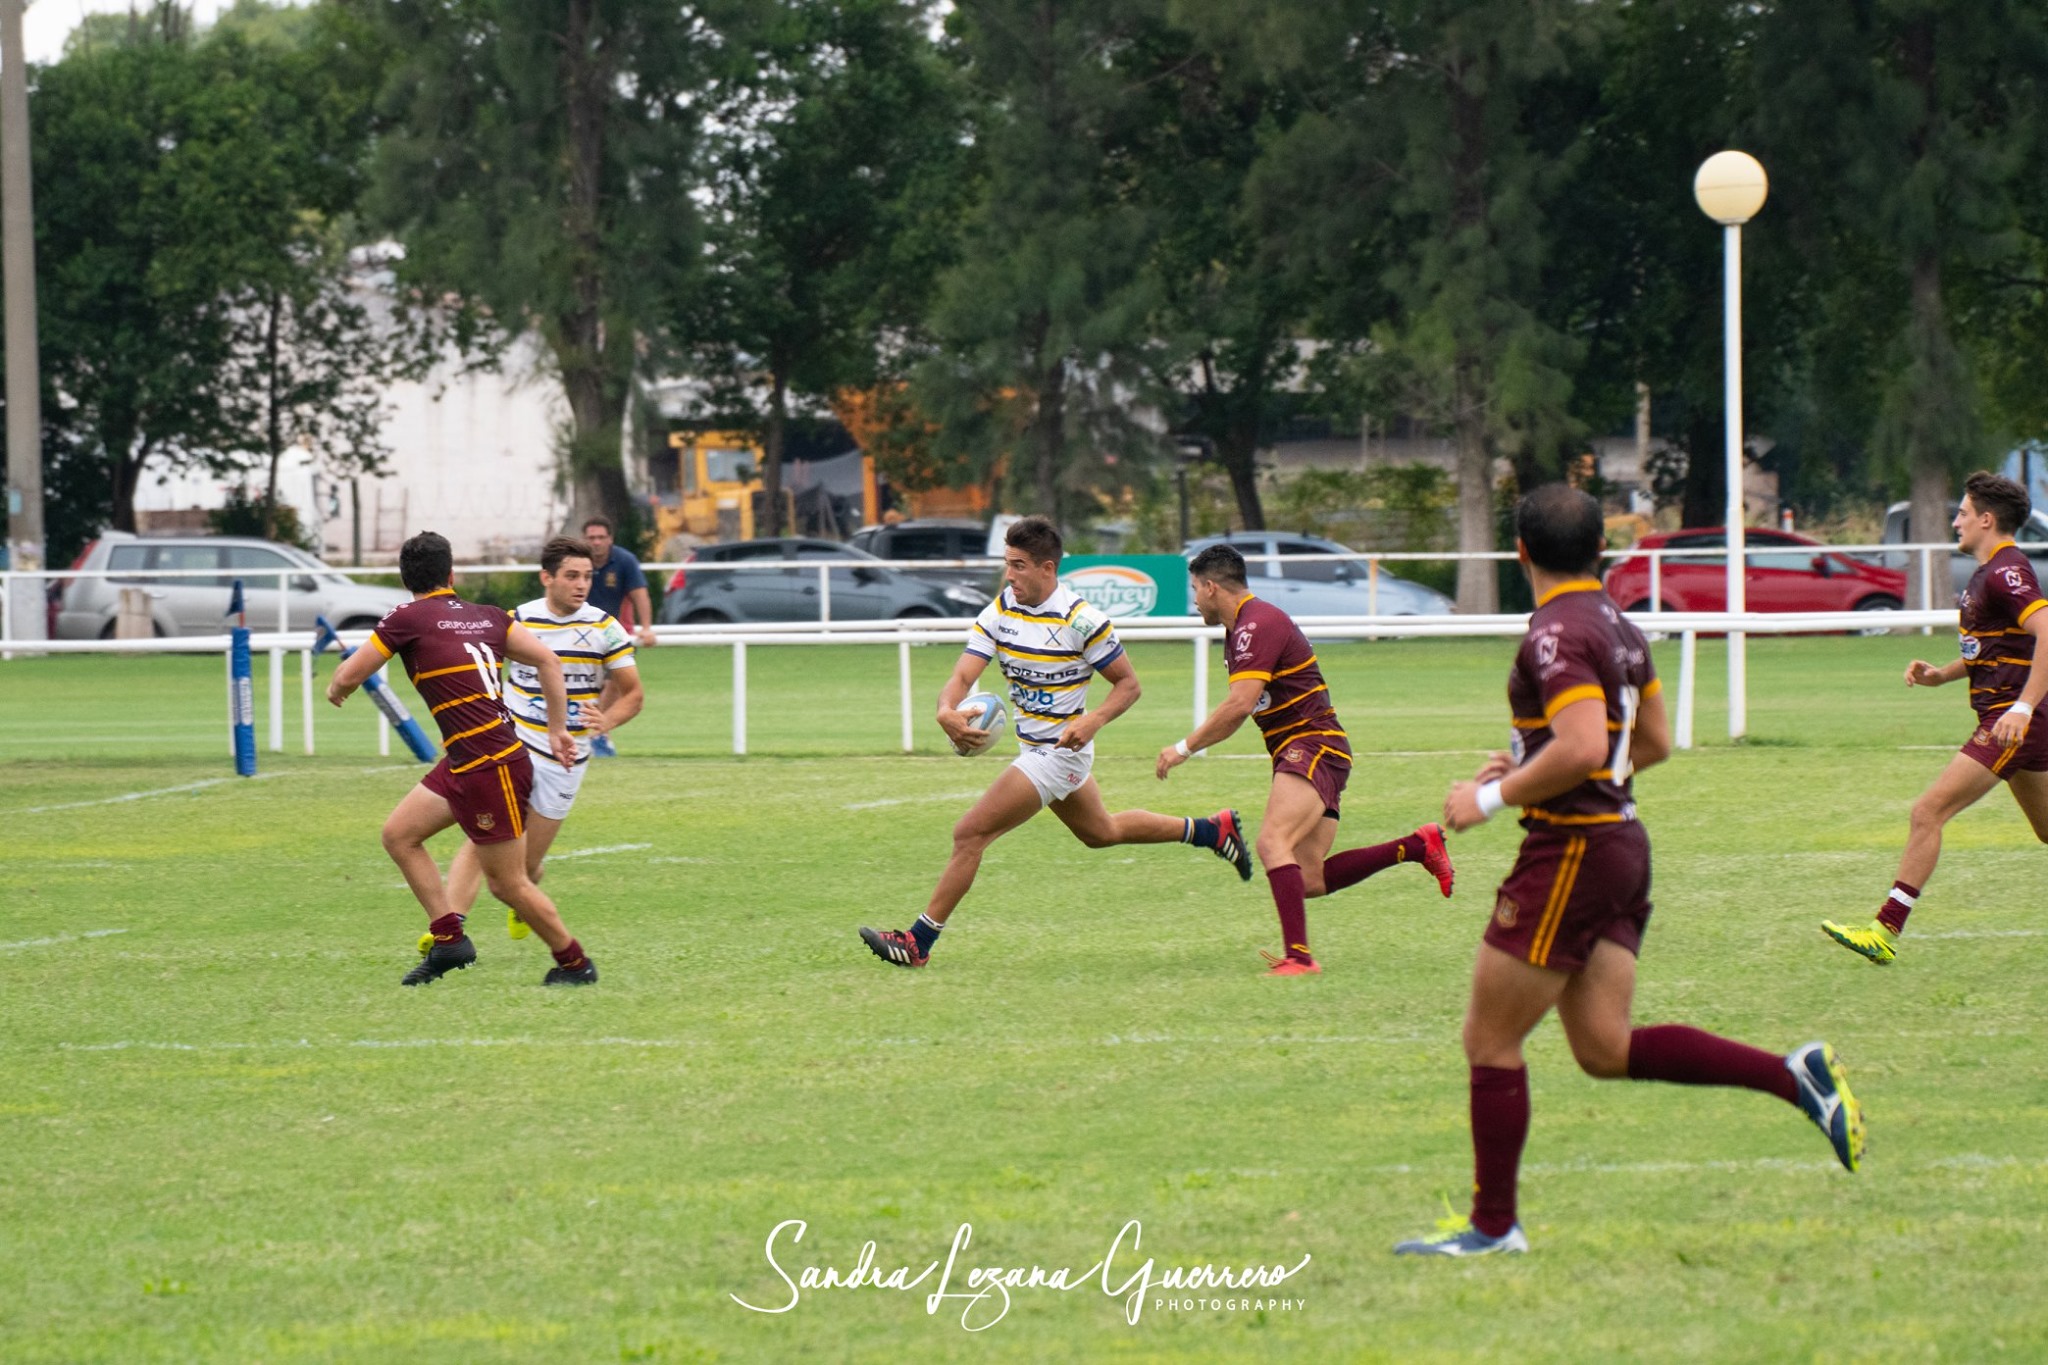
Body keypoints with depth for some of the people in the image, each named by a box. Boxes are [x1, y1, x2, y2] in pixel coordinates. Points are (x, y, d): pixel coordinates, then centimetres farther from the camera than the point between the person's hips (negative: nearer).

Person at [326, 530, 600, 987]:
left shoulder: (406, 619, -9)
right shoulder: (487, 617, 9)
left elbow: (348, 677, -5)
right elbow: (548, 661, 6)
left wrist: (337, 687, 19)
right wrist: (558, 730, 12)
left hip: (492, 769, -9)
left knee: (508, 884, 2)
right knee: (398, 834, 14)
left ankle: (575, 963, 16)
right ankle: (449, 939, 14)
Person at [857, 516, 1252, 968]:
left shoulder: (1080, 620, -20)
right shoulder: (999, 612, -4)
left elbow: (1128, 683, -10)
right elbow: (963, 675, -13)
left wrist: (1094, 720, -29)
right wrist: (947, 712, -36)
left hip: (1059, 751, -8)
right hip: (1032, 744, 8)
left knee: (970, 834, -13)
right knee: (1101, 832, 27)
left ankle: (918, 942, -7)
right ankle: (1212, 830, 43)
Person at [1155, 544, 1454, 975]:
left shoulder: (1258, 624, -15)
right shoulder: (1241, 629, 18)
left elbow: (1239, 705, -24)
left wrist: (1184, 748, -17)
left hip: (1314, 748, -10)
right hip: (1299, 753, 10)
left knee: (1272, 843, -29)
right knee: (1309, 882, 4)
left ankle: (1298, 955, -38)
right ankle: (1418, 846, 14)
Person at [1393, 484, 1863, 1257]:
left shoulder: (1556, 634, -16)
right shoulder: (1619, 628, 13)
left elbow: (1583, 746, -28)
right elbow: (1654, 744, 22)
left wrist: (1494, 796, -17)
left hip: (1570, 852, -9)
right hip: (1622, 842, 9)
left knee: (1489, 1043, 2)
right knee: (1605, 1049, 9)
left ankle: (1492, 1226, 8)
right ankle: (1796, 1077, 0)